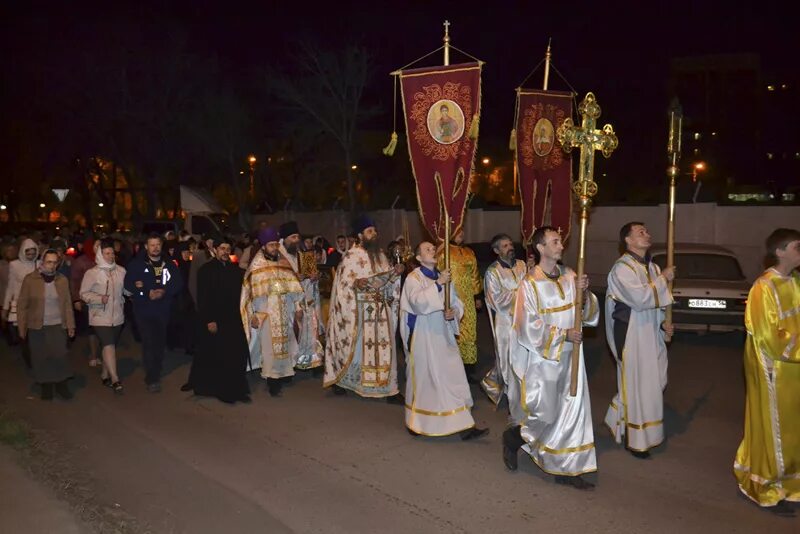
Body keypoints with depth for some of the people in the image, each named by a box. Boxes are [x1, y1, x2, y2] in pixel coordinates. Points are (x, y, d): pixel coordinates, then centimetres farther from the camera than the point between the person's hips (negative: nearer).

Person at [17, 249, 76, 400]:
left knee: (60, 356, -4)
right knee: (41, 358, 5)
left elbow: (67, 304, 6)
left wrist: (70, 325, 3)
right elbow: (22, 305, -1)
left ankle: (61, 384, 12)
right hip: (37, 327, -1)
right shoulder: (30, 279, -4)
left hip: (58, 326, 1)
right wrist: (22, 327, -2)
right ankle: (46, 386, 20)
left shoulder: (62, 280, 3)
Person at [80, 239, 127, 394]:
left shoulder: (121, 271, 5)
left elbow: (126, 289, 15)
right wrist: (99, 298, -17)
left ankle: (105, 374, 30)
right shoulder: (92, 273, -6)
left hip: (117, 316, 5)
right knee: (108, 345, -16)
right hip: (100, 317, -4)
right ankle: (115, 379, -16)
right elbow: (84, 293, -4)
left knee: (111, 345, 14)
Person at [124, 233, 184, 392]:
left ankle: (156, 375, 24)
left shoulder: (169, 264, 8)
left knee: (160, 344, 7)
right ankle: (152, 379, -2)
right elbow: (128, 284, -6)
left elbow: (178, 284, 2)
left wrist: (164, 292, -15)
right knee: (149, 343, -10)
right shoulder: (136, 264, 1)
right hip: (144, 311, -3)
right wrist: (147, 293, -18)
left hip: (163, 311, 3)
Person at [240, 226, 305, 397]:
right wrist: (252, 315, -12)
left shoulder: (284, 263, 5)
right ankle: (271, 380, 5)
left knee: (283, 345, 10)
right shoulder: (257, 266, -5)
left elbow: (293, 287, 7)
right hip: (266, 314, -4)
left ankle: (280, 375, 21)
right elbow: (252, 292, -8)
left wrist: (298, 307, 3)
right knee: (269, 347, -2)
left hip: (284, 313, 4)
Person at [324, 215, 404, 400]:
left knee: (383, 346, 3)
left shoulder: (380, 254, 11)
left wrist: (396, 272, -6)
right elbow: (345, 282, -13)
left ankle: (389, 388, 8)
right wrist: (357, 283, -31)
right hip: (360, 309, -5)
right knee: (354, 346, 3)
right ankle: (338, 379, 25)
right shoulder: (352, 256, -7)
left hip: (381, 309, 5)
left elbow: (387, 278, 13)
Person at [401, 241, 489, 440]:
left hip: (443, 334, 5)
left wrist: (454, 312, -8)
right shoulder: (413, 278, -7)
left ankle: (464, 425, 2)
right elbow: (418, 302, -24)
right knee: (424, 378, 4)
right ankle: (417, 423, 23)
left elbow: (456, 302, 14)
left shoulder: (443, 277, 12)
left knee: (454, 377, -1)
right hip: (422, 336, -5)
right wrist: (437, 284, -29)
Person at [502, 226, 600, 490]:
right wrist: (563, 334, -15)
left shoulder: (569, 276, 4)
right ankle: (513, 437, 29)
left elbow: (590, 314, 3)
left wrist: (584, 292, -15)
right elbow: (530, 327, -14)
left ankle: (567, 468, 21)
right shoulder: (529, 284, -12)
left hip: (568, 357, 6)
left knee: (572, 410, 8)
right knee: (544, 413, 0)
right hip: (541, 358, -5)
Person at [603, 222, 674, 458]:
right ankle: (634, 439, 17)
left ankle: (618, 421, 35)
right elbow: (641, 298, -27)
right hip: (631, 336, -8)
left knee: (653, 383, 16)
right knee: (637, 386, 1)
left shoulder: (651, 267, 11)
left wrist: (663, 323, 4)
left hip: (651, 334, 9)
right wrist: (663, 279, -16)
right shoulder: (622, 268, -16)